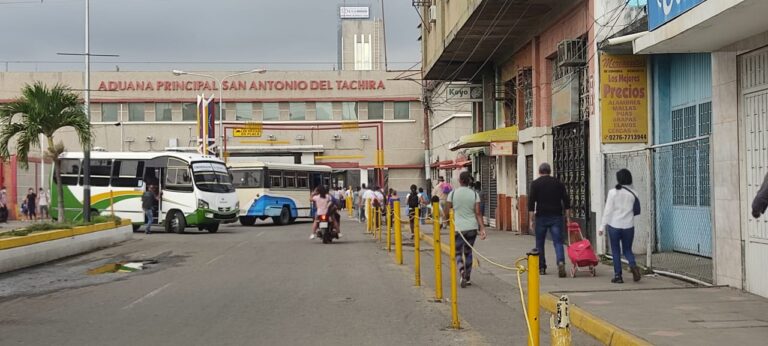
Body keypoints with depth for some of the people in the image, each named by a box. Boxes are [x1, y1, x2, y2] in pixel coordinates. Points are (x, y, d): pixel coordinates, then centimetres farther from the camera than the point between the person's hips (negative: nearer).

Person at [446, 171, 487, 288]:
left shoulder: (453, 193, -5)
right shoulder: (475, 194, -1)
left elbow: (446, 212, -2)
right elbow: (478, 213, -6)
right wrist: (482, 228, -6)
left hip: (458, 228, -2)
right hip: (472, 228, 2)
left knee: (458, 252, 8)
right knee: (468, 252, 16)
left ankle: (462, 270, -20)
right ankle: (467, 278, 20)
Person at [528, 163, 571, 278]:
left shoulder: (535, 183, 1)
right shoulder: (558, 183, 9)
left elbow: (531, 202, -6)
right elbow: (566, 201, 6)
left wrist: (532, 219, -5)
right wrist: (568, 217, 9)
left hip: (541, 217, -1)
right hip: (556, 216, 1)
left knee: (540, 243, 11)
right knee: (558, 242, -2)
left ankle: (541, 268, 16)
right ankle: (561, 262, -25)